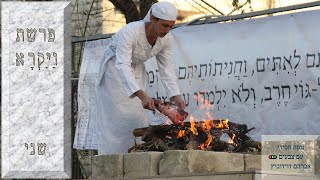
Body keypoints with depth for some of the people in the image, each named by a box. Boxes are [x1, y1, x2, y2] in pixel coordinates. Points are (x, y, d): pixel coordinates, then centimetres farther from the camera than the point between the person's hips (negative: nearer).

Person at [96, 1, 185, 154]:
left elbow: (166, 68, -8)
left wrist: (176, 96, -20)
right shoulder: (129, 32, -37)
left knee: (138, 118, 2)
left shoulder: (166, 39, -18)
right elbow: (123, 66, -45)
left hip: (136, 70, 5)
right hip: (114, 70, -5)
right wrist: (142, 96, -55)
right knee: (115, 118, -5)